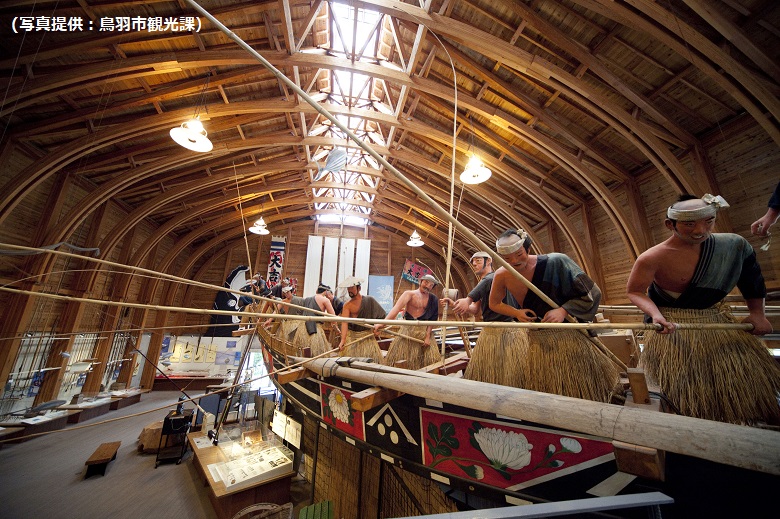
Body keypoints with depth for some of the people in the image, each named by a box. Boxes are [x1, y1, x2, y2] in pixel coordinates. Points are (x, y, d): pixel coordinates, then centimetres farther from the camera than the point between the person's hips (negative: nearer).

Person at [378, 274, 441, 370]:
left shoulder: (433, 299, 3)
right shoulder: (409, 294, -7)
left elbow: (433, 319, 1)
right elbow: (396, 308, -21)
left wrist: (428, 336, -7)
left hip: (423, 330, 3)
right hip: (407, 329, -2)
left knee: (429, 358, 2)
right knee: (401, 355, 0)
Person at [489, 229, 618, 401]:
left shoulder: (556, 262, -22)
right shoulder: (501, 276, -14)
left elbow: (592, 293, -13)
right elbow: (494, 304, 4)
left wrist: (563, 310, -28)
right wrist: (517, 313, -14)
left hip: (569, 334, -2)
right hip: (536, 340, 3)